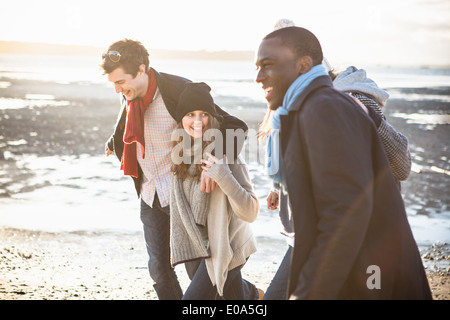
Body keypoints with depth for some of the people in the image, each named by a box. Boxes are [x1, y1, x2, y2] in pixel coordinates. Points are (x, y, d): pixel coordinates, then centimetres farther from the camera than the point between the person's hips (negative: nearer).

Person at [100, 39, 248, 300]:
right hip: (150, 197, 6)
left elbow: (235, 127, -23)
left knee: (197, 268, 3)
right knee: (159, 269, 10)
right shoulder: (127, 95, -1)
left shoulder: (179, 91, -22)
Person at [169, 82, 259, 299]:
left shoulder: (225, 153, -21)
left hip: (228, 248, -6)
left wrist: (224, 177, -35)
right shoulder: (182, 151, -1)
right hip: (206, 246, 7)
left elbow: (250, 212, -23)